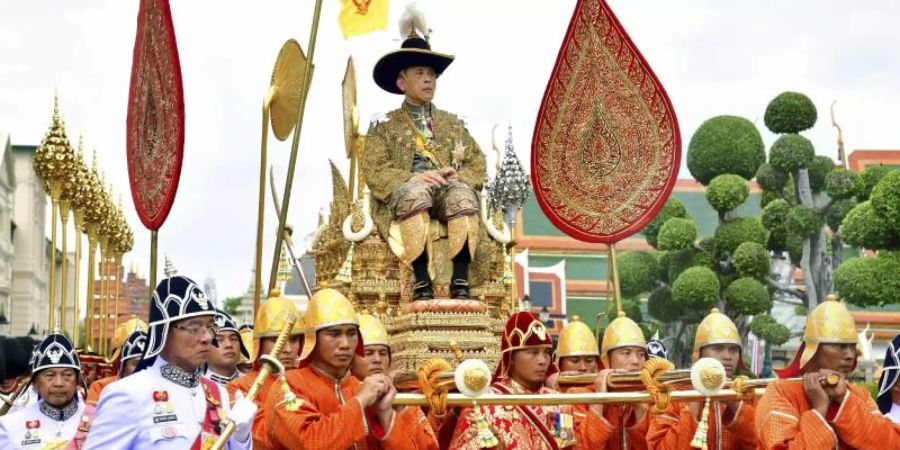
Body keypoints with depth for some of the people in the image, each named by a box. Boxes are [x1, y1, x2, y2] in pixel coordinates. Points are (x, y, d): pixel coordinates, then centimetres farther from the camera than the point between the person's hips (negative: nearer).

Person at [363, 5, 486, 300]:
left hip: (447, 193, 2)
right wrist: (412, 178, -15)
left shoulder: (452, 123, 26)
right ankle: (421, 281, -42)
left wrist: (457, 176, -7)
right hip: (403, 197, -2)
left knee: (462, 194, -34)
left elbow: (478, 164, 16)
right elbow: (373, 171, 2)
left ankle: (460, 281, -41)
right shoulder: (385, 125, 16)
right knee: (416, 190, -39)